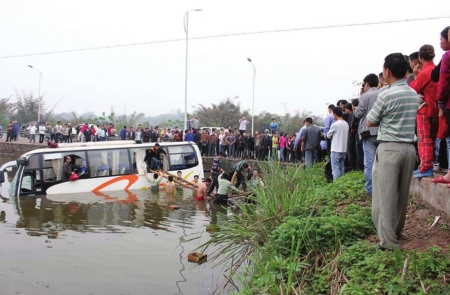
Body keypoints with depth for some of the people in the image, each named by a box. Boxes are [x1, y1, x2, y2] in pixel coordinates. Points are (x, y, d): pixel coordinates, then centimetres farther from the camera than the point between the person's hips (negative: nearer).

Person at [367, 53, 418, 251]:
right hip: (409, 147, 7)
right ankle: (397, 231, 29)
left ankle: (388, 240, -2)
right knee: (402, 194, 15)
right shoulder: (414, 94, 10)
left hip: (389, 148, -7)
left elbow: (369, 122, -2)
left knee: (386, 195, -2)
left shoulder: (386, 95, -12)